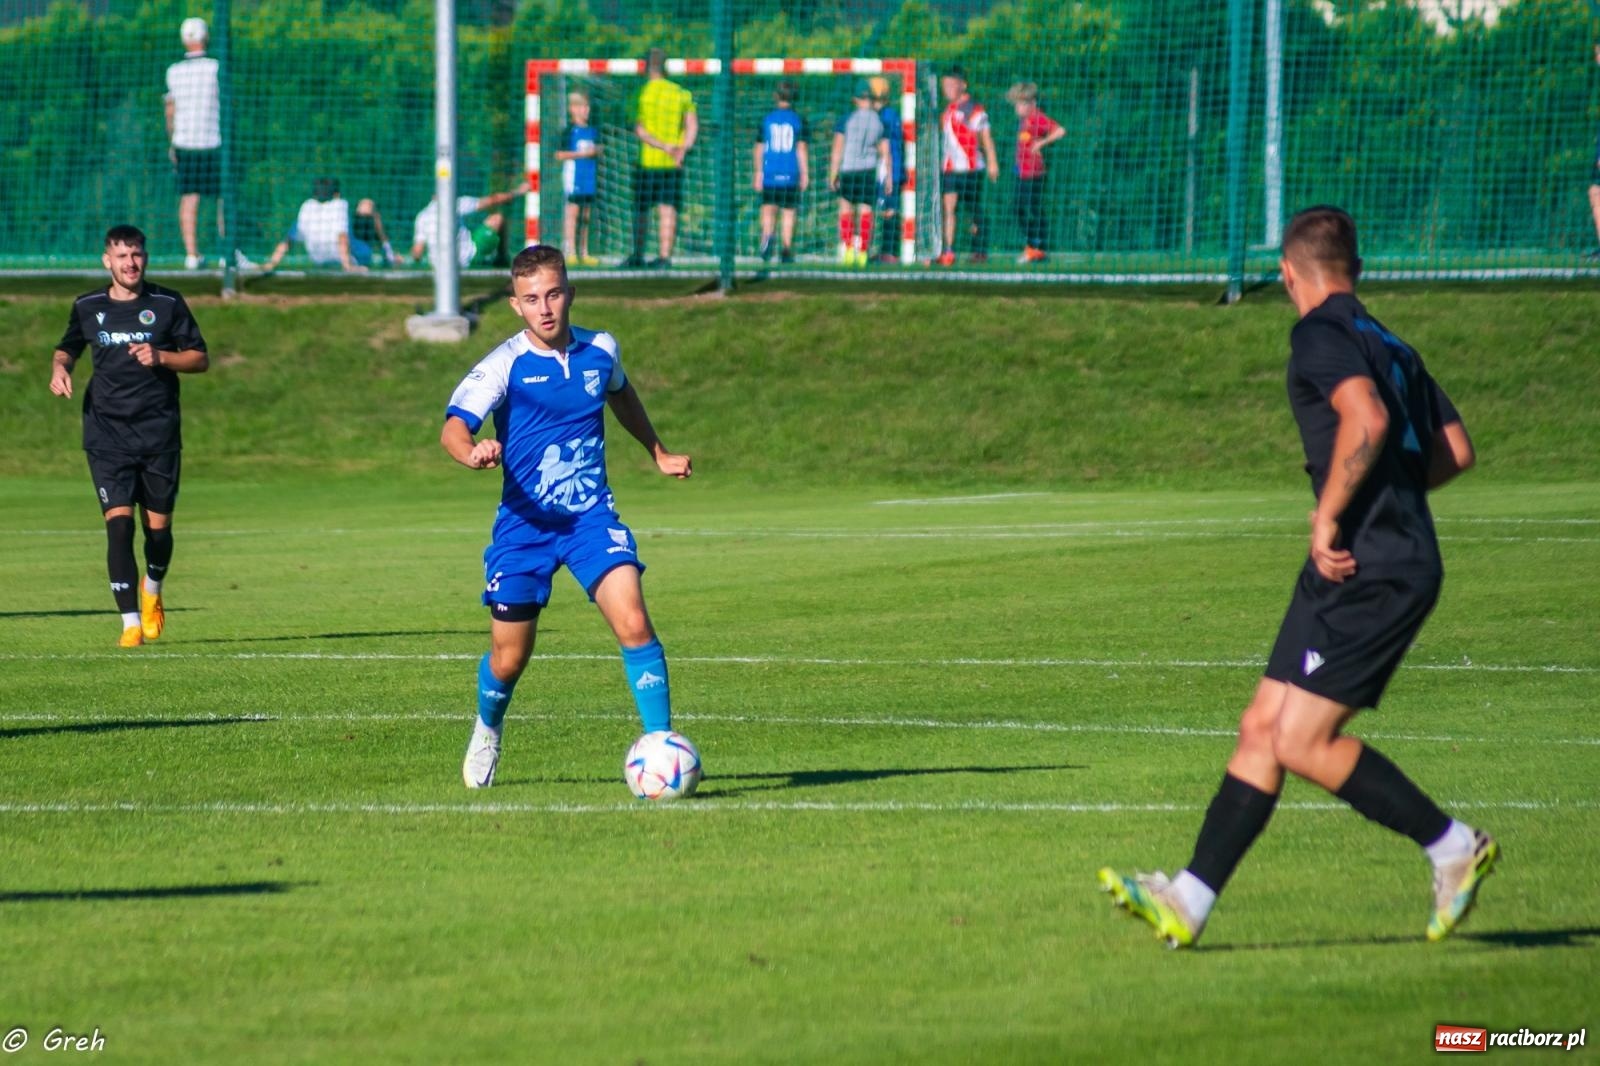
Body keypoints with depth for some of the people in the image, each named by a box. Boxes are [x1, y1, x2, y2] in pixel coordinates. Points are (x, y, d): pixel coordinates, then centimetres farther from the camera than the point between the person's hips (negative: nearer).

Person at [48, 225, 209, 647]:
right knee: (118, 522, -14)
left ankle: (152, 593, 38)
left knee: (158, 526, 6)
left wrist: (161, 357, -14)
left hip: (159, 433, 0)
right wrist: (60, 367, 1)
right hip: (107, 433, 0)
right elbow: (68, 347, 23)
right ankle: (130, 623, -14)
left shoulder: (167, 304, 1)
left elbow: (200, 358, 3)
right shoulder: (87, 307, 6)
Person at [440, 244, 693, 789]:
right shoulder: (504, 365, -11)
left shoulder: (600, 350, 2)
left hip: (591, 516, 2)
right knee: (509, 658, 5)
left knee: (633, 624, -20)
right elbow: (453, 426, -24)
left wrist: (658, 453, 35)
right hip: (525, 521, -2)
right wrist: (472, 452, -47)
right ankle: (486, 734, 37)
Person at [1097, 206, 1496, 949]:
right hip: (1391, 563, 9)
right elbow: (1454, 449, 22)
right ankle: (1188, 903, 3)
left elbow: (1366, 420, -25)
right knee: (1262, 730, 5)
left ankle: (1453, 847, -2)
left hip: (1369, 572, -9)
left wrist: (1329, 516, -19)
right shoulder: (1390, 346, 19)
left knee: (1301, 742, -10)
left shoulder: (1320, 336, -8)